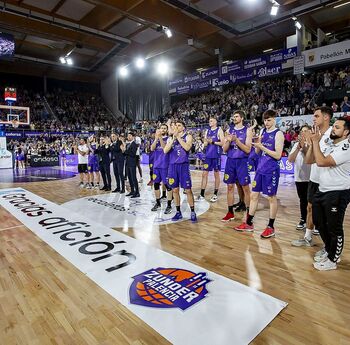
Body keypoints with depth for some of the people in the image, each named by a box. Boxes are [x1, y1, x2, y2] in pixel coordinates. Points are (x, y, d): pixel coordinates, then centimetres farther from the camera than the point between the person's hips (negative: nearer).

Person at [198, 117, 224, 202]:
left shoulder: (219, 130, -2)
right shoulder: (207, 131, 13)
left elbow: (222, 143, -10)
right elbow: (205, 144, 13)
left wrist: (213, 142, -17)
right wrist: (206, 142, -8)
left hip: (216, 155, -5)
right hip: (208, 155, 5)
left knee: (216, 174, 3)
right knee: (204, 174, 2)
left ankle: (215, 194, 12)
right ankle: (202, 194, 7)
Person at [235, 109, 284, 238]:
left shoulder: (278, 134, -10)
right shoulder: (263, 132, 11)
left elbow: (278, 155, -17)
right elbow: (257, 152, 10)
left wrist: (262, 146, -19)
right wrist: (257, 144, -10)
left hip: (271, 170, -7)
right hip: (260, 168, 7)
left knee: (271, 198, 4)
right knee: (254, 195, 10)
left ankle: (271, 227, 17)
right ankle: (248, 223, 20)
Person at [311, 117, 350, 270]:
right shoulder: (330, 145, 13)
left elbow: (321, 162, -29)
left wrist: (316, 141, -19)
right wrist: (313, 142, 3)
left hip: (337, 193, -9)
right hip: (322, 191, 9)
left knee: (334, 228, 3)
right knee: (319, 221, 19)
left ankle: (332, 259, 20)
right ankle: (328, 249, 40)